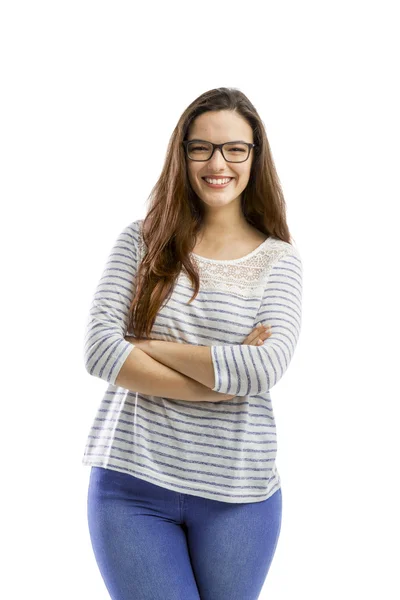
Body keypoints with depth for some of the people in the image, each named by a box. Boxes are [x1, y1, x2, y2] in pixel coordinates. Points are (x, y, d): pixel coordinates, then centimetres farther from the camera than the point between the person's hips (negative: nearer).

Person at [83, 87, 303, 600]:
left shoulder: (278, 259, 1)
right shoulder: (141, 240, 3)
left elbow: (268, 367, -15)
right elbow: (99, 350, -9)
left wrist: (147, 347, -11)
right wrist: (226, 377, -14)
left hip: (237, 494, 1)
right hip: (131, 481, 0)